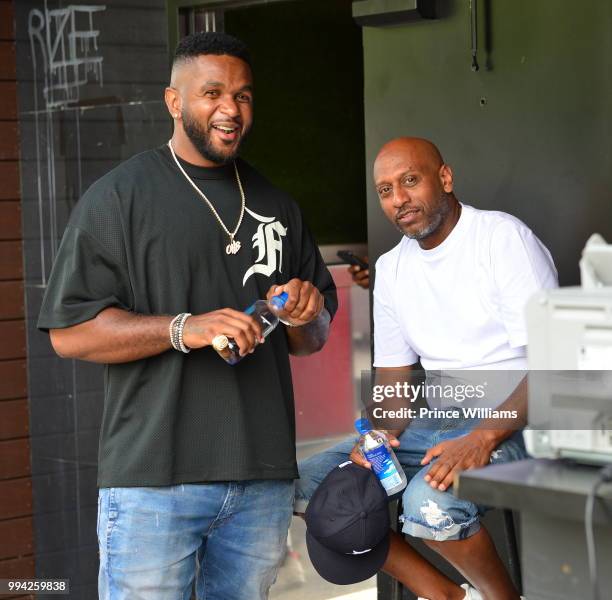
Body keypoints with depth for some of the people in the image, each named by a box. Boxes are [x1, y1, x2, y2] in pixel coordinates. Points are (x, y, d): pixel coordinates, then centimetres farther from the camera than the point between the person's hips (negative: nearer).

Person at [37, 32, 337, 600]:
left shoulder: (277, 206, 17)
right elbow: (68, 332, -8)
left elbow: (312, 340, 22)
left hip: (264, 478, 5)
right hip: (153, 479, -5)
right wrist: (183, 329, -20)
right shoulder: (118, 197, 0)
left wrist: (304, 317, -2)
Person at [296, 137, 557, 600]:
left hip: (514, 423, -7)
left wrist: (483, 438, -29)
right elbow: (394, 377, 16)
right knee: (308, 484, -5)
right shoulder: (391, 270, 12)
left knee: (429, 501, -36)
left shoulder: (503, 238, -9)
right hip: (439, 424, 8)